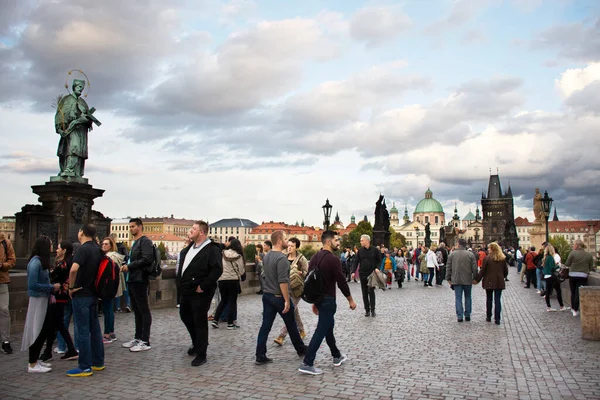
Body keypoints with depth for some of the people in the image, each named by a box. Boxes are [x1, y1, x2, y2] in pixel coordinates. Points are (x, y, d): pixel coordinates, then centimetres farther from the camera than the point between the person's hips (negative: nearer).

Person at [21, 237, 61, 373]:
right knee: (37, 331, -1)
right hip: (37, 300, -9)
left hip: (43, 299, 9)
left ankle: (35, 359, 27)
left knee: (46, 329, 15)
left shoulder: (41, 262, 7)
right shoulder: (35, 262, -18)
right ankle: (33, 364, 9)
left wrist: (50, 291, 0)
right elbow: (32, 285, -21)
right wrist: (52, 288, -15)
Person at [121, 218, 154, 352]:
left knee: (144, 310, -5)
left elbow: (147, 259, -21)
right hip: (132, 280, 10)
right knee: (136, 310, 14)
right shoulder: (134, 243, 20)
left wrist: (129, 266, -15)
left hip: (140, 280, -9)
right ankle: (138, 338, 22)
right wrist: (126, 266, 6)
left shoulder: (145, 241, -9)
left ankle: (145, 341, -1)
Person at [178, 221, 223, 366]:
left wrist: (203, 286, -23)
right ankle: (197, 343, 43)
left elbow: (217, 270, -24)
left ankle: (201, 355, 11)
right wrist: (181, 282, 14)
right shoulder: (190, 247, 12)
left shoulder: (212, 249, -16)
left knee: (200, 322, -1)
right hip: (186, 291, 9)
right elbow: (182, 262, 25)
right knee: (185, 316, 22)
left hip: (200, 293, -9)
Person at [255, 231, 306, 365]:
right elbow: (283, 281, -24)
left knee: (265, 326, 5)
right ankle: (300, 349, 28)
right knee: (291, 325, 11)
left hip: (267, 295, 7)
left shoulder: (266, 256, 8)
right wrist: (287, 300, -22)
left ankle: (260, 356, 4)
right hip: (279, 297, -7)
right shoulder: (281, 258, -20)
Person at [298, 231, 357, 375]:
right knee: (321, 330, -5)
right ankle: (307, 364, -5)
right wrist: (351, 300, -4)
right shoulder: (333, 259, -18)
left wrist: (314, 301, 18)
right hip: (327, 300, -9)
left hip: (318, 298, 9)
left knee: (328, 325, 22)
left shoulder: (315, 257, 7)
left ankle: (337, 356, 37)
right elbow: (341, 282, -17)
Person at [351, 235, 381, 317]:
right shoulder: (360, 250, 4)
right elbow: (356, 261, 4)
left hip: (372, 274, -3)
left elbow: (379, 260, 5)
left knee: (371, 291, -7)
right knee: (364, 293, 6)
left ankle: (372, 310, 4)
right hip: (362, 274, 3)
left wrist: (377, 268, -12)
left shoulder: (375, 250, -4)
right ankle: (367, 310, 14)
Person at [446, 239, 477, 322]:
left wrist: (448, 278, 8)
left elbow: (448, 267, 1)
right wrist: (475, 278, 7)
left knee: (458, 298, 4)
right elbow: (474, 268, -4)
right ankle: (467, 315, 17)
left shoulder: (452, 254, -1)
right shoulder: (470, 254, -4)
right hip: (467, 280, 0)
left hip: (456, 280, 0)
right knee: (468, 297, 14)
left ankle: (459, 316, 1)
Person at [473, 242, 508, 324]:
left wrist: (477, 280, 2)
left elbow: (482, 271, -8)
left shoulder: (487, 258, -10)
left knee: (489, 299, 12)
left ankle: (488, 317, 20)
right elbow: (506, 271, 7)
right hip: (499, 282, 2)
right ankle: (497, 319, 1)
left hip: (489, 282, -2)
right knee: (497, 300, 3)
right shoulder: (503, 259, 1)